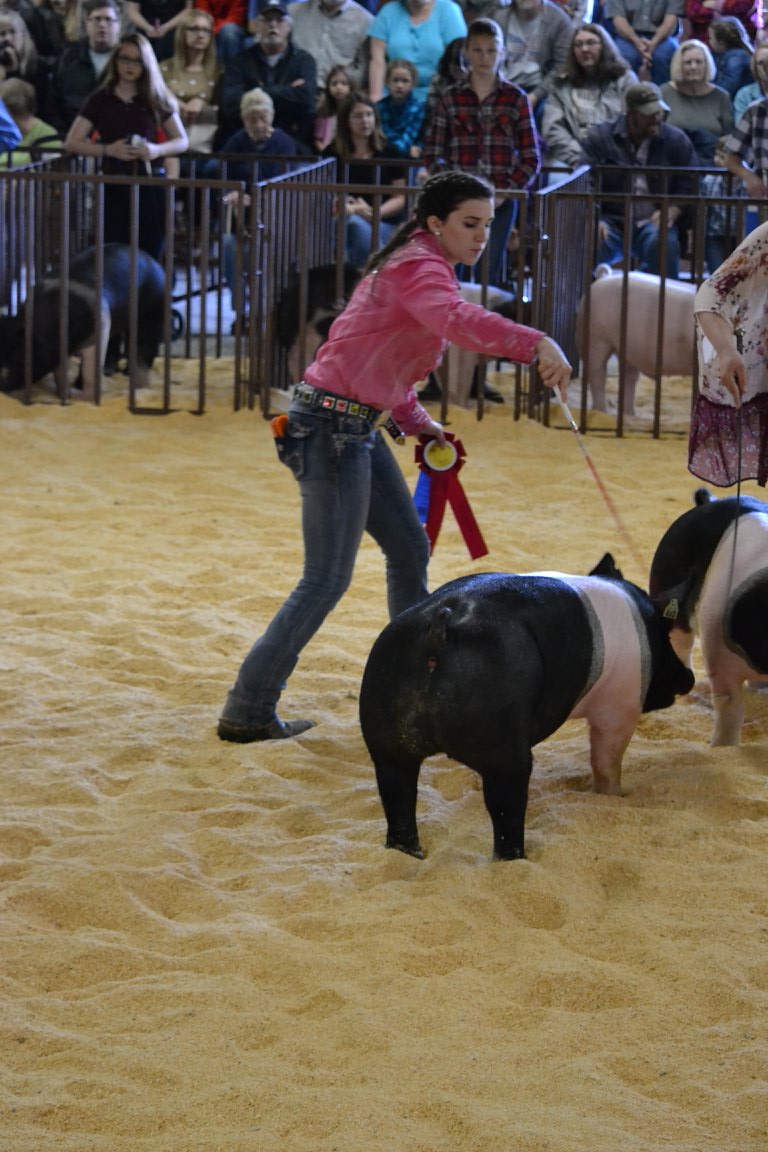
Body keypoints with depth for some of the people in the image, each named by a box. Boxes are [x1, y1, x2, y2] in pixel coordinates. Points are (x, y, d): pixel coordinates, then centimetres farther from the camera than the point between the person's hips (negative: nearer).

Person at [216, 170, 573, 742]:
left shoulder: (419, 267, 16)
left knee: (410, 550, 16)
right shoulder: (419, 267, -15)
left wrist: (419, 423, 12)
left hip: (357, 426, 10)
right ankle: (247, 712, 1)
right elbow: (457, 320, -38)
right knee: (328, 578, -5)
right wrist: (536, 344, -47)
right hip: (331, 424, -10)